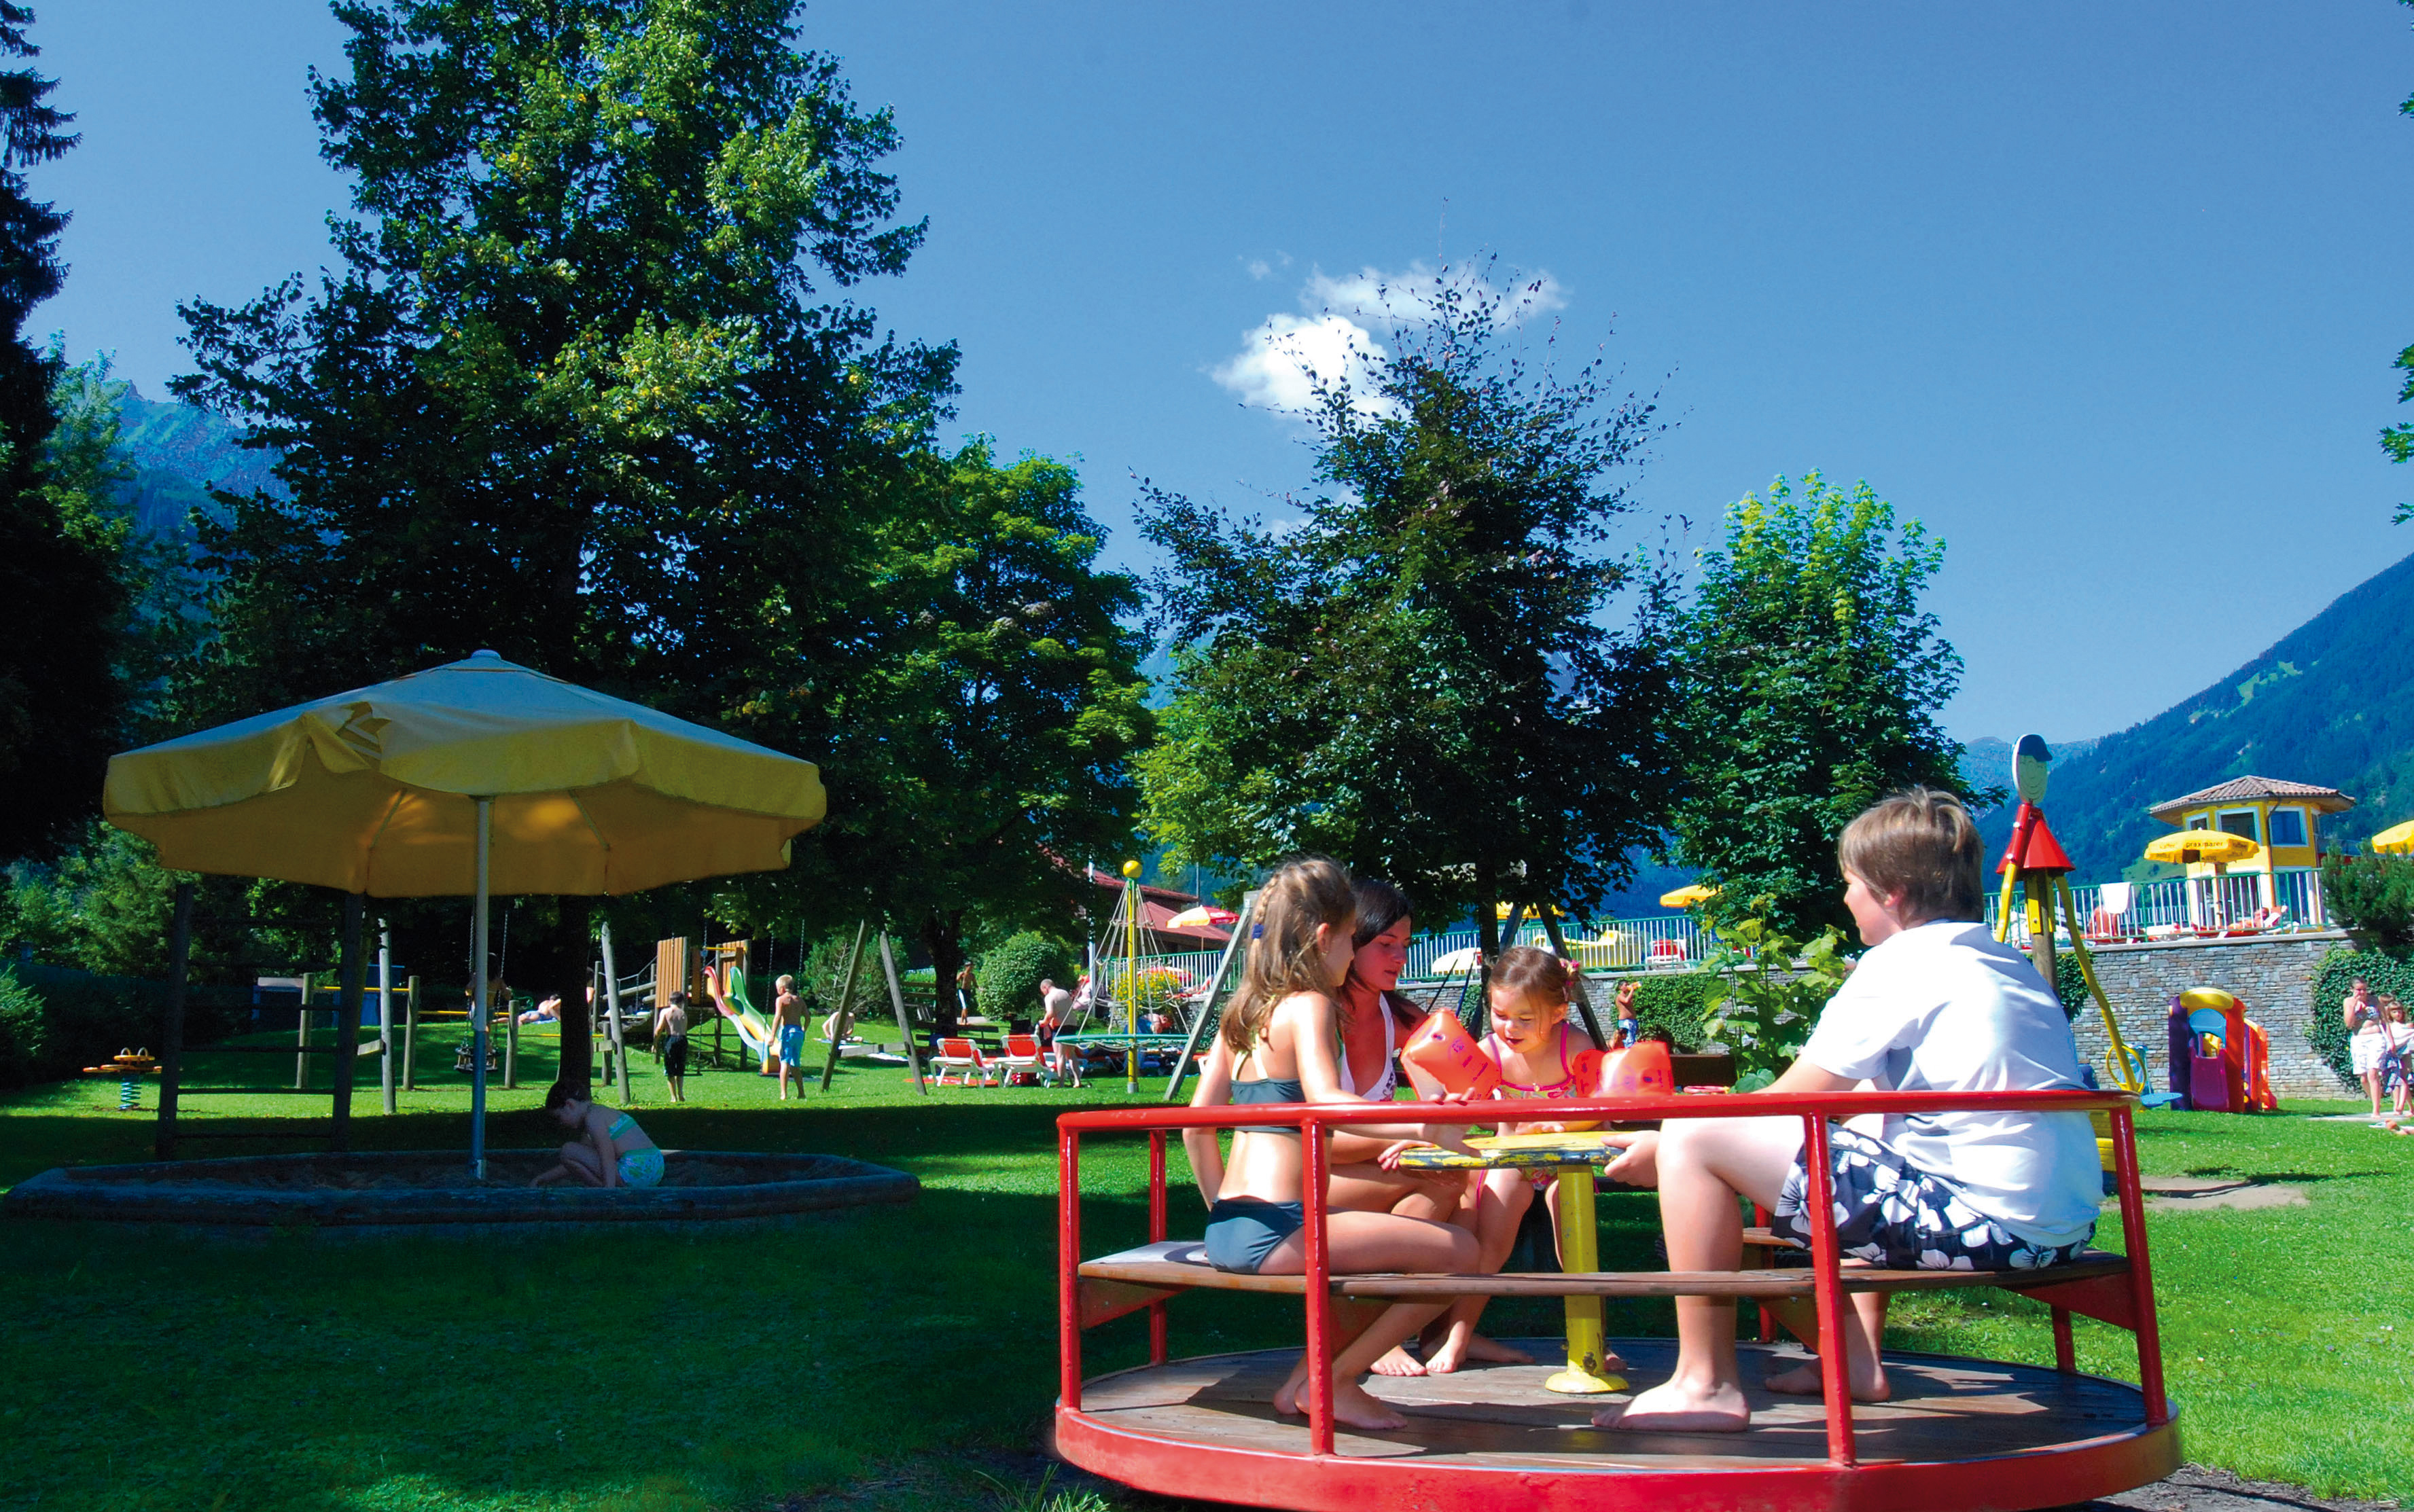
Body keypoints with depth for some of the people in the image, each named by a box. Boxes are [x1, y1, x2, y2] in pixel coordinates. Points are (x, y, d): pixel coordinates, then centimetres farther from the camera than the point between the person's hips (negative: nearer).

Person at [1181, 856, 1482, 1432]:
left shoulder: (1241, 1012, 16)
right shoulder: (1308, 1006, -8)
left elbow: (1196, 1124, 17)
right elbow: (1325, 1100, -26)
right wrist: (1427, 1128, -27)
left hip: (1228, 1230, 10)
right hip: (1276, 1228, -10)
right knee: (1458, 1252, -8)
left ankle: (1309, 1379, 20)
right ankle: (1332, 1382, 1)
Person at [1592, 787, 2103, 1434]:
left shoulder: (1901, 965, -7)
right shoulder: (2008, 964, 19)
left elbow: (1787, 1103, -6)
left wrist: (1663, 1146, 7)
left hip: (1985, 1221, -10)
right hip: (2060, 1223, 10)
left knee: (1691, 1138, -8)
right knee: (1853, 1146, 37)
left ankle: (1705, 1385, -3)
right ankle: (1857, 1362, 29)